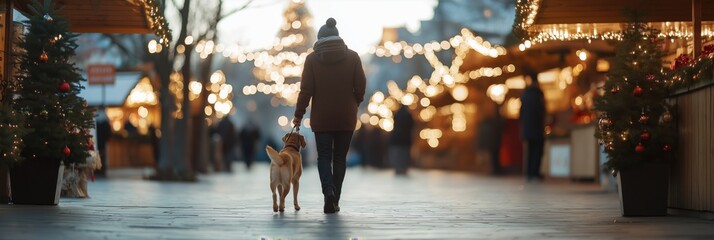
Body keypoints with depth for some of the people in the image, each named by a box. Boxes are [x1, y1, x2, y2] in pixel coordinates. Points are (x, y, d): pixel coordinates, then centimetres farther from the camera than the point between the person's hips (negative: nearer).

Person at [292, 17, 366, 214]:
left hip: (321, 117, -1)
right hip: (346, 117, 1)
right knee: (340, 157, 10)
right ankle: (335, 201, 10)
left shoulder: (312, 59, -4)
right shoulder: (352, 57, -1)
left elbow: (306, 90, -5)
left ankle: (328, 190, -17)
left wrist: (299, 114, 3)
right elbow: (360, 86, 0)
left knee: (324, 157, 8)